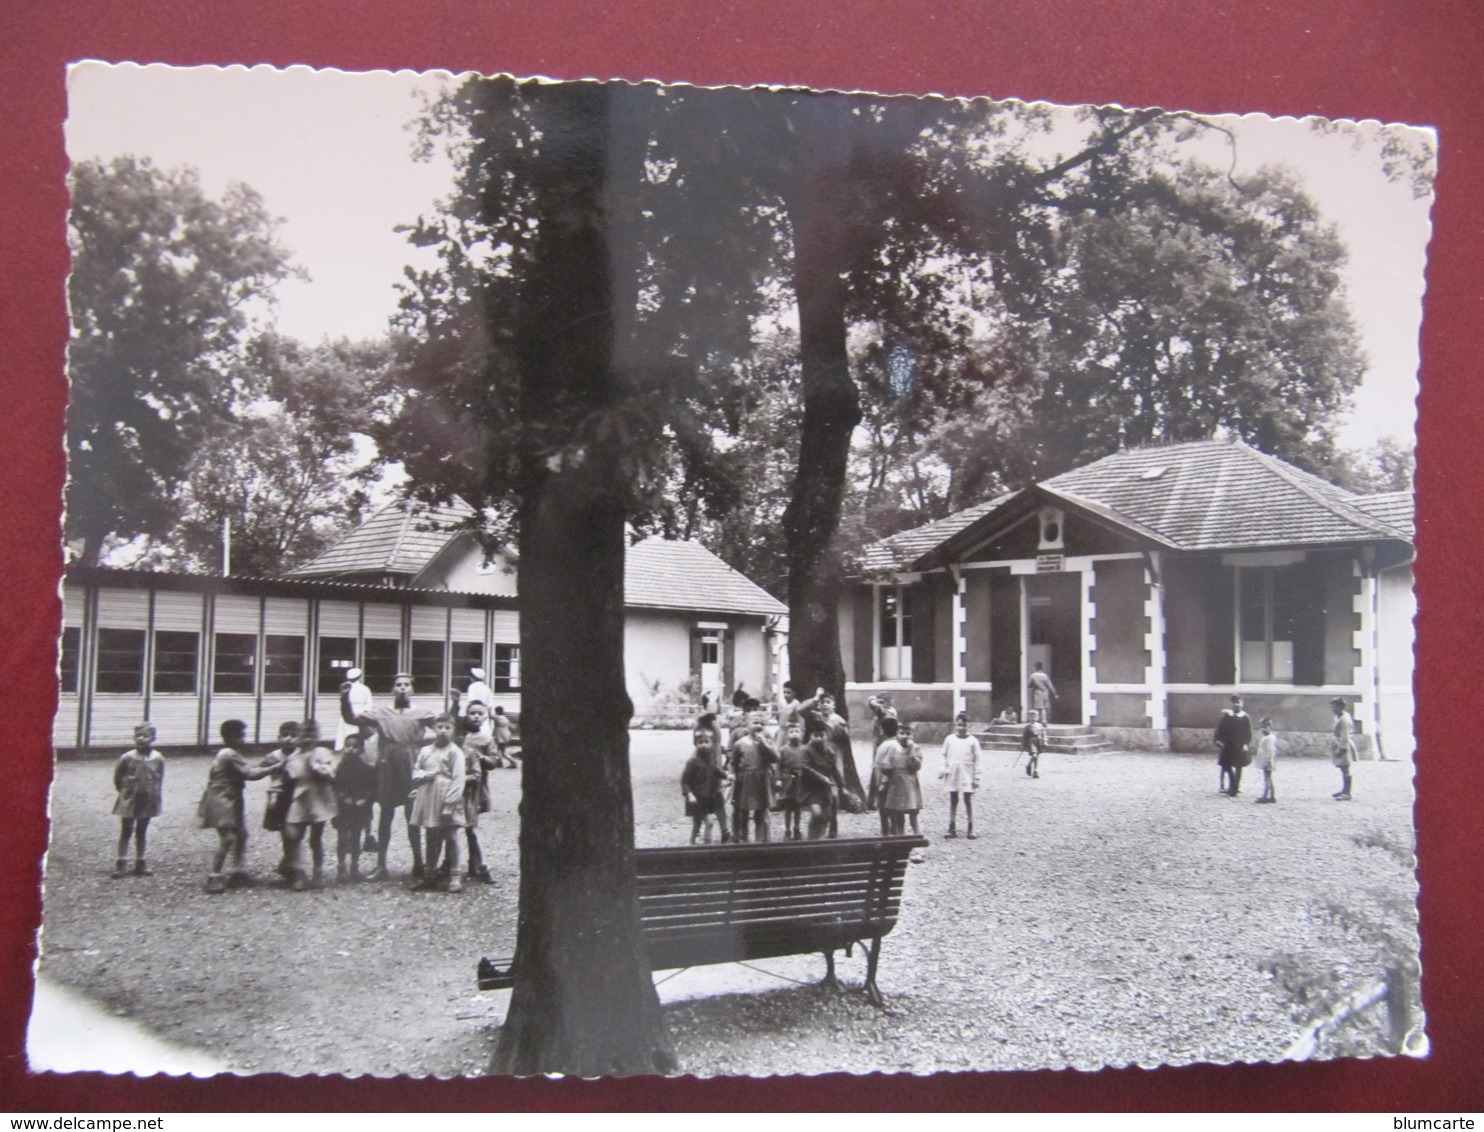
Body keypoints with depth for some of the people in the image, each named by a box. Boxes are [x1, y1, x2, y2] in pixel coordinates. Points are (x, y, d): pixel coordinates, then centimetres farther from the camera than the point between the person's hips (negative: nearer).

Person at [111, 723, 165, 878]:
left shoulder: (158, 759, -8)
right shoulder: (127, 758, -12)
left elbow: (160, 780, 3)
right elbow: (118, 777, 0)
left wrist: (157, 798, 2)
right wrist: (124, 791, 4)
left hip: (148, 800, 2)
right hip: (129, 800, -2)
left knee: (142, 832, 13)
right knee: (126, 831, 5)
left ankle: (141, 863, 21)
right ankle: (121, 864, 10)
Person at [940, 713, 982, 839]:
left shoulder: (973, 741, -4)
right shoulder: (949, 739, 2)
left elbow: (976, 760, -2)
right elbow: (945, 756, 9)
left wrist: (976, 778, -4)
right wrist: (944, 770, -1)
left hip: (967, 776, -2)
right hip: (953, 775, 2)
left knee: (968, 801, 2)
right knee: (953, 801, 8)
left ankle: (970, 828, 9)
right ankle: (952, 828, 14)